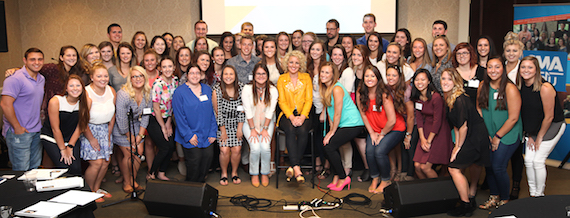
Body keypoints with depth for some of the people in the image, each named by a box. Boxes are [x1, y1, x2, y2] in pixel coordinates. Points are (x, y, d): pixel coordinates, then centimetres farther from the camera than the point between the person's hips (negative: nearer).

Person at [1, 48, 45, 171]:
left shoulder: (41, 79, 11)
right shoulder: (16, 79, -15)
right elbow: (5, 104, -20)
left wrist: (39, 122, 13)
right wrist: (17, 128, -16)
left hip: (36, 131, 8)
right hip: (19, 133, -8)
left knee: (35, 168, 16)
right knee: (21, 171, -2)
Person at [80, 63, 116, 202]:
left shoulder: (111, 92, -3)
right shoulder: (87, 94, -22)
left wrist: (109, 135, 7)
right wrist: (91, 139, -10)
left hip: (104, 128, 6)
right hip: (88, 129, -6)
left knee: (106, 161, 5)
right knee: (96, 162, -10)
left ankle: (96, 188, 26)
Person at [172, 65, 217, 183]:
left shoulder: (207, 89, 9)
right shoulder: (180, 92, -5)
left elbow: (211, 112, 10)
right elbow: (179, 116, -8)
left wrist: (212, 132, 3)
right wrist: (189, 135, -12)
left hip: (206, 135, 4)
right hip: (191, 135, -4)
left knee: (208, 155, -2)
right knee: (195, 158, -8)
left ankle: (201, 183, 19)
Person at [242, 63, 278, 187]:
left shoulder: (273, 90, -3)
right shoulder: (247, 89, -6)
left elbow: (270, 112, -5)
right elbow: (248, 111, -8)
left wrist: (265, 129, -11)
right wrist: (252, 129, -12)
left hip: (267, 123, 1)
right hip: (250, 123, -1)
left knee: (265, 147, -22)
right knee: (255, 147, -22)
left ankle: (265, 173, 2)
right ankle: (254, 174, 2)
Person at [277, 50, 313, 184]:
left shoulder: (306, 77, 11)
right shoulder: (282, 79, 10)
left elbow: (309, 100, 3)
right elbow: (282, 101, 2)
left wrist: (302, 117, -14)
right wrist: (292, 117, -15)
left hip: (303, 115, 1)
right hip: (287, 115, 0)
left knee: (303, 130, -32)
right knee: (290, 129, -33)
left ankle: (292, 166, -27)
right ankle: (297, 168, -38)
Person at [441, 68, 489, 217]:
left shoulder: (460, 100, -22)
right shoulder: (449, 99, 7)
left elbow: (464, 127, -20)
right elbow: (455, 125, 13)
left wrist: (459, 147, -10)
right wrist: (456, 145, 8)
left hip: (476, 139, -9)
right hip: (469, 139, 9)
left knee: (454, 168, -9)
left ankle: (466, 206, 1)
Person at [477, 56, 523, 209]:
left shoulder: (510, 89, -15)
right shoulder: (483, 86, 2)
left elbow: (513, 118, -15)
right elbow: (479, 110, 8)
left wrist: (498, 136, -9)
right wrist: (486, 134, 2)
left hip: (508, 135, -5)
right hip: (489, 134, 5)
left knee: (498, 167, -8)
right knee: (488, 166, 5)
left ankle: (504, 200, 14)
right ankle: (494, 197, 25)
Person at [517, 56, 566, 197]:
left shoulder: (545, 88, -24)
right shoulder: (520, 87, -5)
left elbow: (549, 117, -19)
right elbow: (525, 114, 4)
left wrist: (539, 137, -10)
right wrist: (529, 135, 4)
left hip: (553, 126, -6)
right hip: (534, 128, 6)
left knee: (538, 161, -9)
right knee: (528, 160, 3)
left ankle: (539, 195, 8)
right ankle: (532, 194, 18)